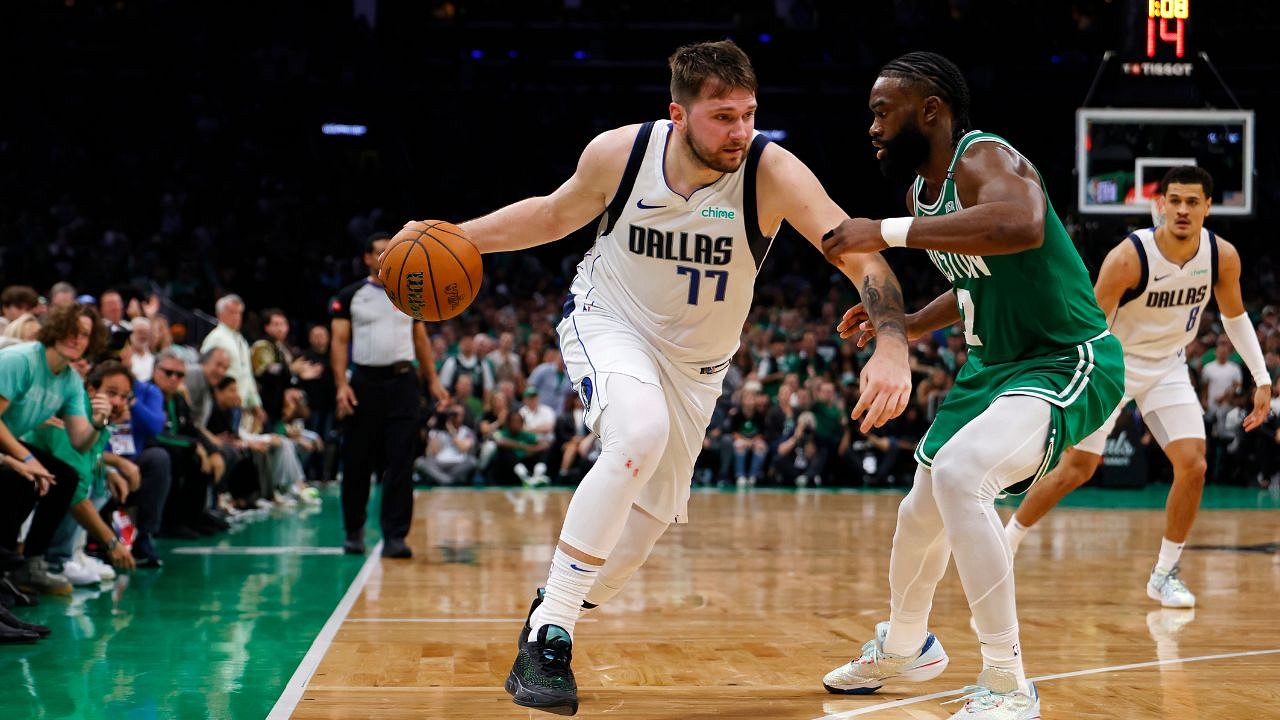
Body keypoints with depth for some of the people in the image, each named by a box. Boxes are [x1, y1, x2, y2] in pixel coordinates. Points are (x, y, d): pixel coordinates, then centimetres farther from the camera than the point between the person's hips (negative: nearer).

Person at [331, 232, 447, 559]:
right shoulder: (350, 296, 2)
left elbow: (421, 340, 16)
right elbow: (339, 342, -2)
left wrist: (432, 380, 9)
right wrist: (341, 385, -13)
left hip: (403, 381, 1)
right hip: (365, 381, -1)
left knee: (400, 464, -5)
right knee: (357, 463, 5)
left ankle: (395, 536, -3)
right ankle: (354, 532, 20)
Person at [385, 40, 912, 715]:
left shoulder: (772, 172, -27)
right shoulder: (618, 152, -21)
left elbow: (861, 254, -33)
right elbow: (556, 214, 0)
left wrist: (891, 347, -50)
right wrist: (453, 236, -7)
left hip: (695, 360, 3)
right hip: (608, 322, -3)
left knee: (652, 514, 9)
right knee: (640, 432, -33)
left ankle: (554, 617, 35)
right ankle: (548, 632, -26)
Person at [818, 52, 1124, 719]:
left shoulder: (984, 158, -21)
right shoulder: (920, 190, 7)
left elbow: (1021, 225, -46)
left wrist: (889, 232, -41)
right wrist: (907, 324, 9)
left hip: (1068, 362, -10)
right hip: (994, 363, 10)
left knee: (959, 471, -33)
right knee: (921, 510, 20)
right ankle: (903, 646, 49)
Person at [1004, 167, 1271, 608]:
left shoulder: (1222, 256, -13)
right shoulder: (1129, 257, -27)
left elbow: (1235, 316, 6)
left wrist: (1262, 379, 1)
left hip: (1167, 368, 4)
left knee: (1193, 466, -11)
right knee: (1074, 470, -5)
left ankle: (1164, 575, 4)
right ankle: (1003, 545, 13)